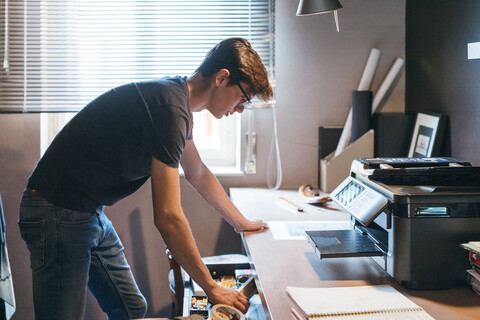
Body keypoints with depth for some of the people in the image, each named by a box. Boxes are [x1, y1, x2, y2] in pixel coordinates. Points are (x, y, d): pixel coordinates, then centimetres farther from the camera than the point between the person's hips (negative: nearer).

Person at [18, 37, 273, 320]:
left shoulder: (177, 98, 8)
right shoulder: (170, 107, -24)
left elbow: (199, 174, 24)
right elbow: (168, 217, -24)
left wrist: (241, 223, 32)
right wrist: (211, 288, -15)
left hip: (90, 213, 10)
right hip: (60, 214, -10)